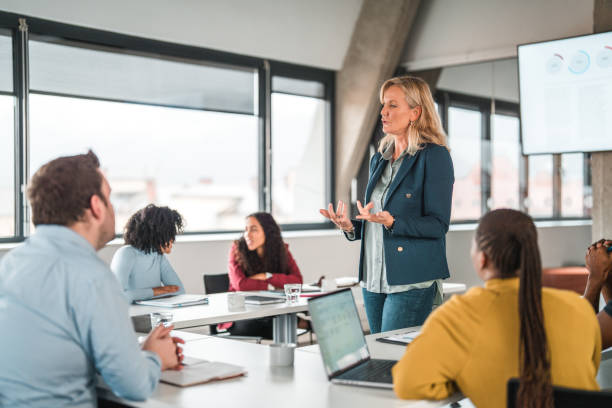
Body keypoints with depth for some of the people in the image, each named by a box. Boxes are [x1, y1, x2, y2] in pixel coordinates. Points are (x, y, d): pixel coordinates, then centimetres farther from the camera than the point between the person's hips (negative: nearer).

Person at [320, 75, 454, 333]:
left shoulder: (434, 156, -8)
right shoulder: (379, 160, 15)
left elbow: (438, 225, -13)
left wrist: (391, 222, -26)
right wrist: (350, 226, 1)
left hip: (412, 282, -7)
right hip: (373, 280, 7)